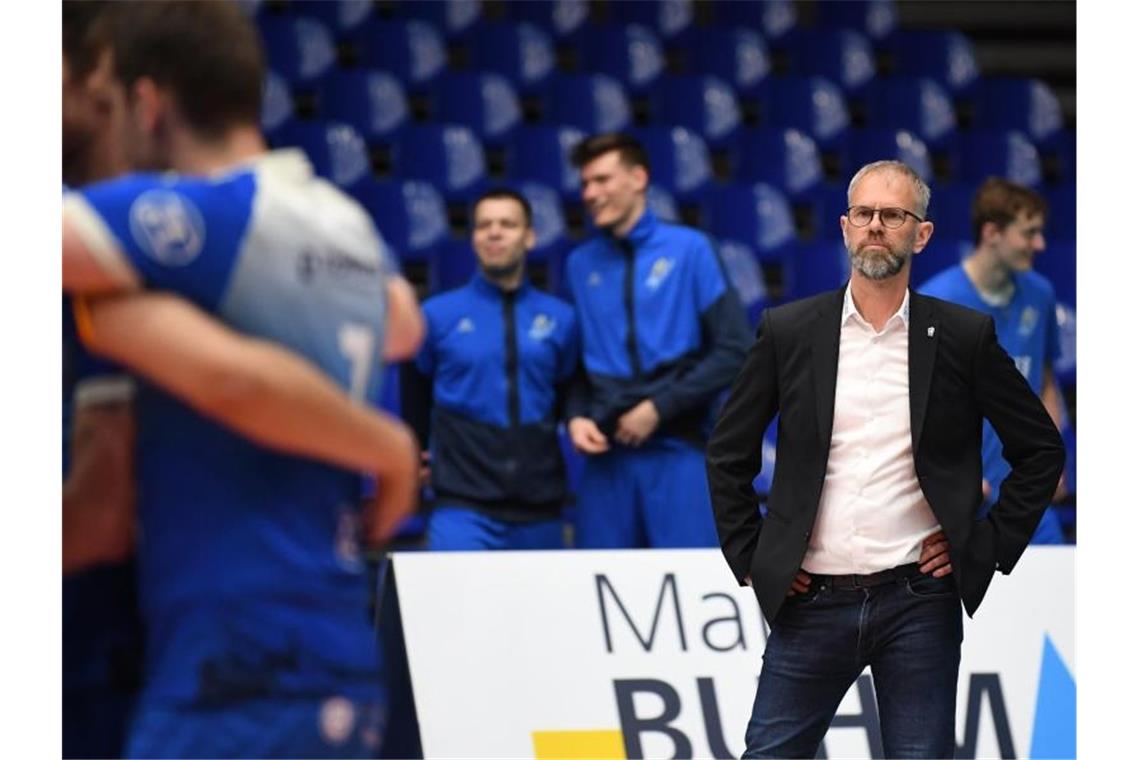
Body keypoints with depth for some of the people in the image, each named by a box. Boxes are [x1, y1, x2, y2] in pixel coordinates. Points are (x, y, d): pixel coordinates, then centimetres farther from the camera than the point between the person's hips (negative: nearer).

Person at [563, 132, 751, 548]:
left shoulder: (688, 250, 1)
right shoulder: (580, 264, 11)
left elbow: (733, 350, -5)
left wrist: (659, 407, -10)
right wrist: (575, 416, -3)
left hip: (678, 452, -3)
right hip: (607, 455, 3)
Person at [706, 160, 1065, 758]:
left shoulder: (963, 336, 2)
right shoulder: (788, 331, 4)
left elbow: (1041, 449, 10)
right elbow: (728, 454, 12)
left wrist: (993, 546, 3)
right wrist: (750, 557, 6)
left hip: (919, 600, -1)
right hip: (812, 600, 1)